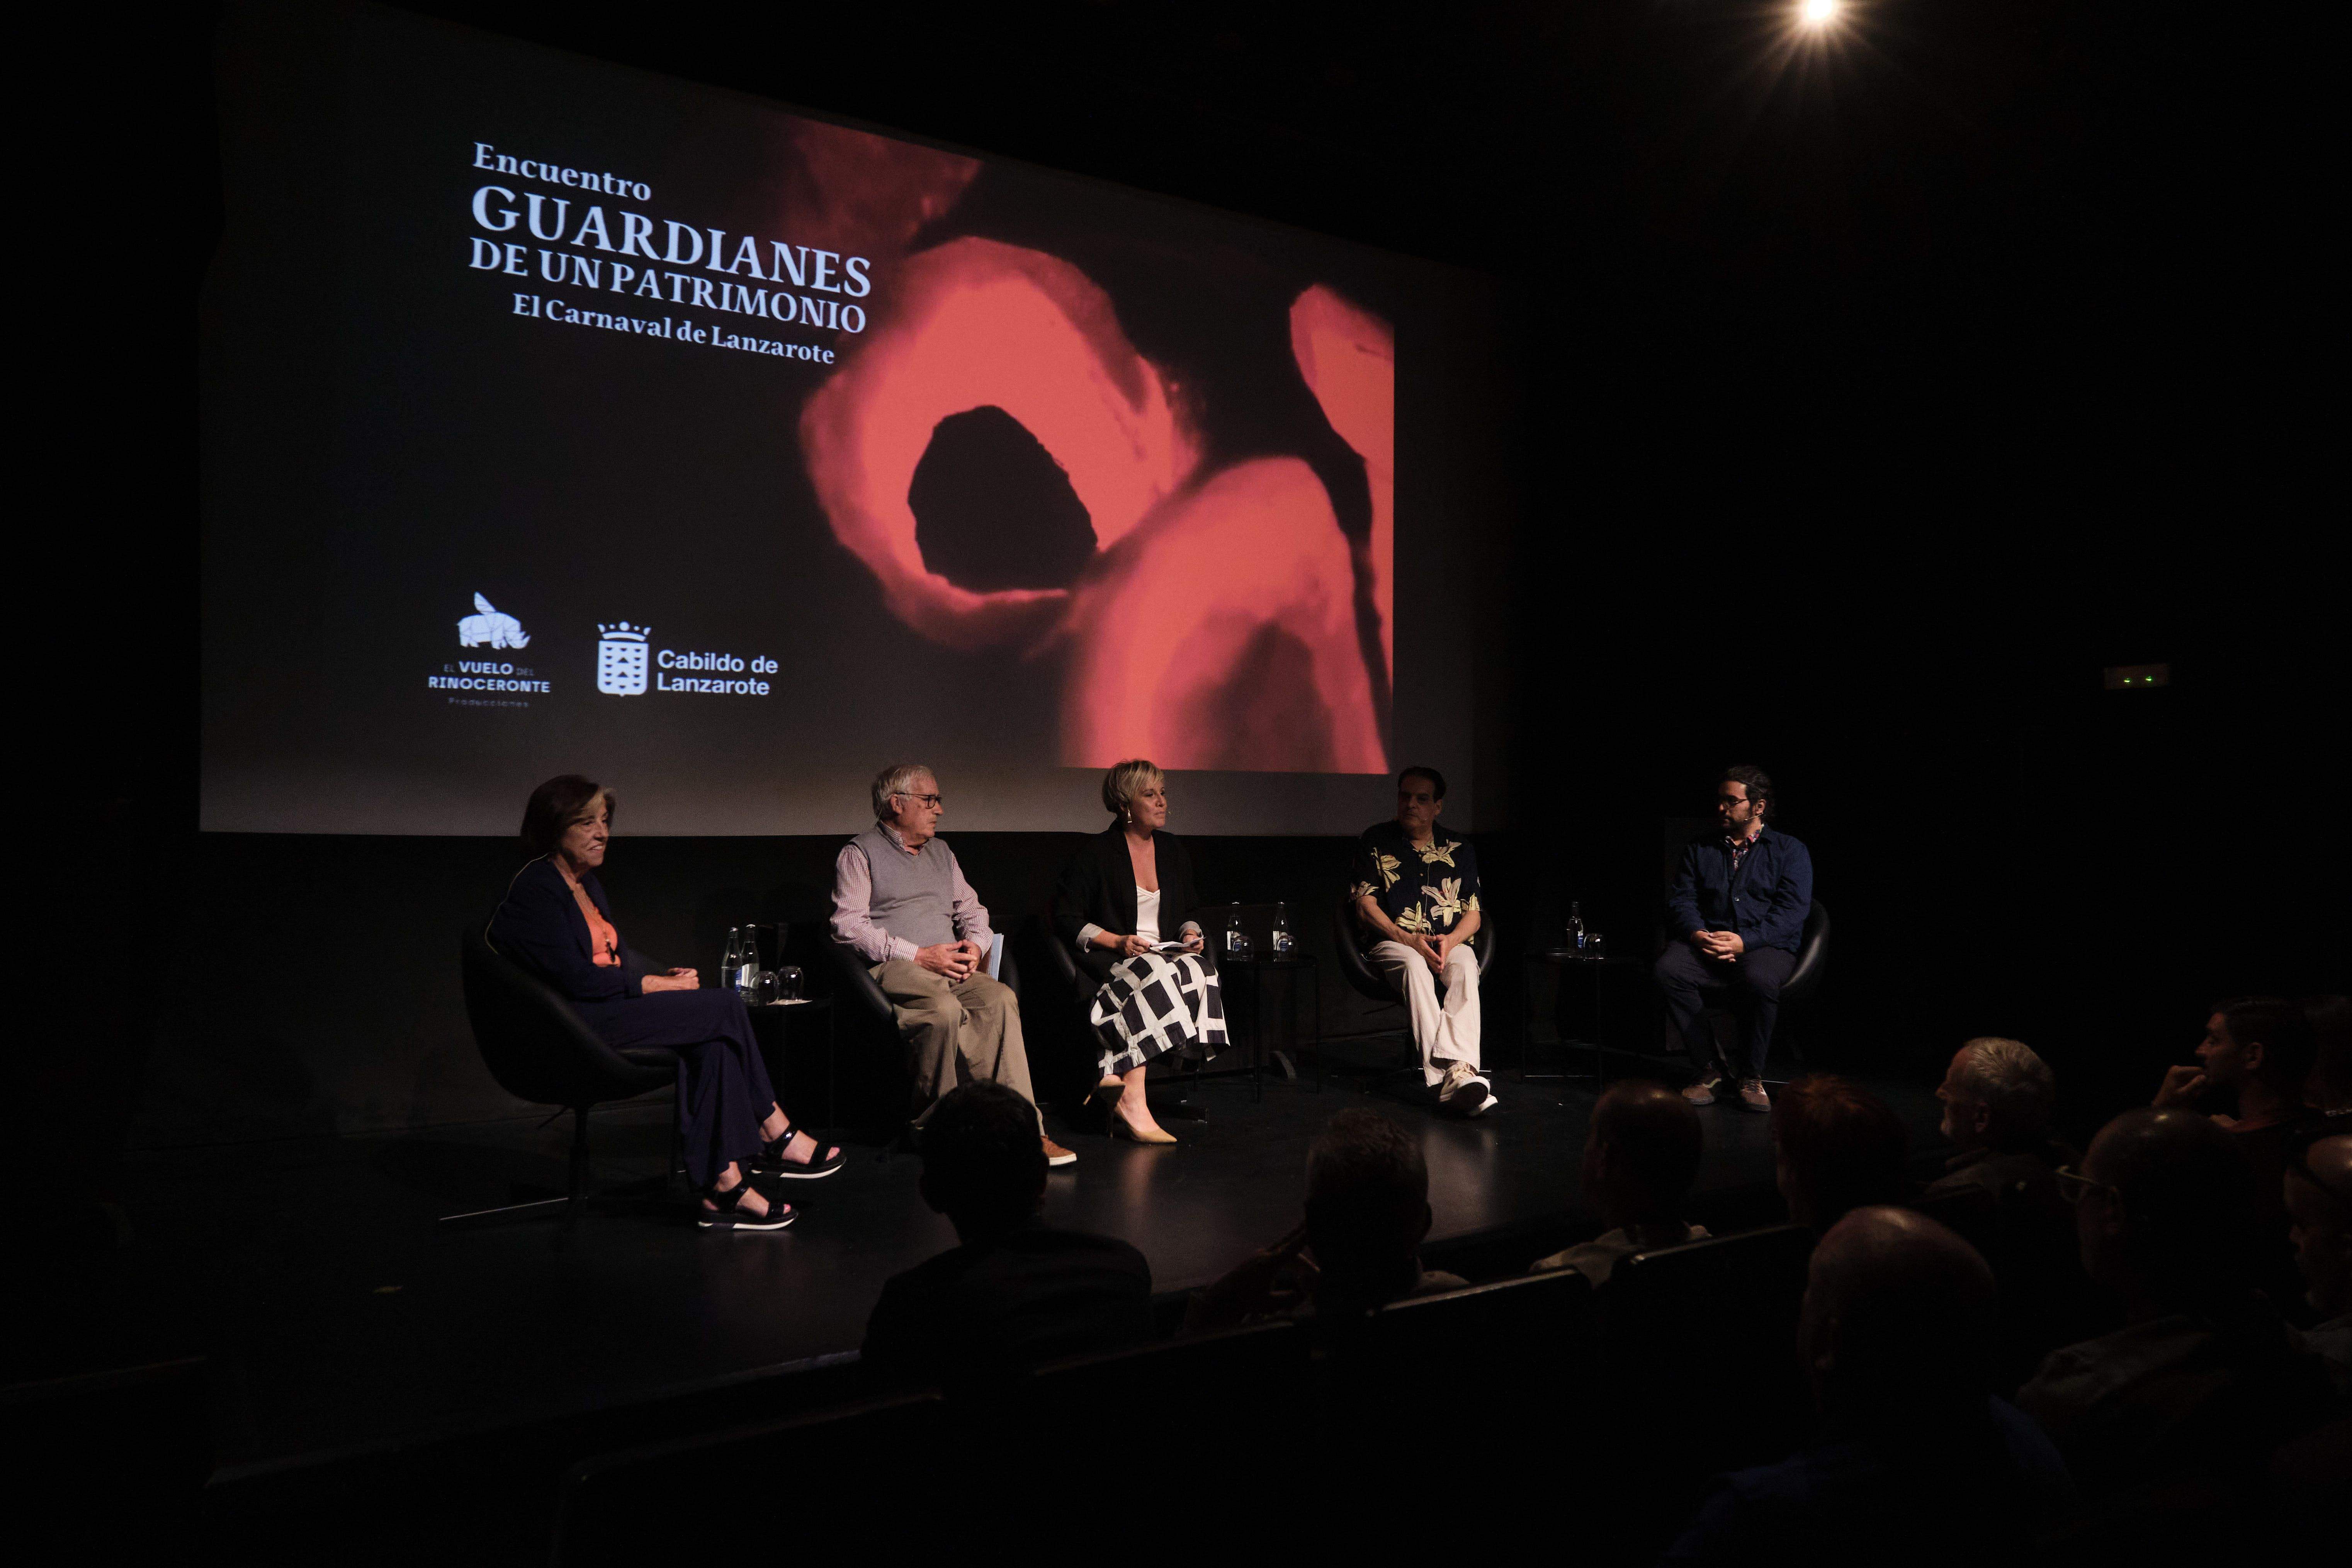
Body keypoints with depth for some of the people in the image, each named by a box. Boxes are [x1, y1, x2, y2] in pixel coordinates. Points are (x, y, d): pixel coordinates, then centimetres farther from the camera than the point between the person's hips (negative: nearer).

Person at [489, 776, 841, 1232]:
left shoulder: (586, 882, 18)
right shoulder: (535, 888, -12)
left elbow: (619, 953, 19)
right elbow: (577, 978, -19)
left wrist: (665, 976, 0)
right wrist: (655, 985, -14)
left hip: (609, 1008, 9)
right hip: (576, 1024, -9)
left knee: (713, 1041, -17)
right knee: (726, 1009, -17)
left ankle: (723, 1184, -20)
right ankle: (777, 1137, -6)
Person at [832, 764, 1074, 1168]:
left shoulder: (940, 851, 27)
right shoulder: (860, 853, 8)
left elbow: (971, 908, 29)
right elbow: (849, 925, -4)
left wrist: (975, 945, 4)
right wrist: (918, 955, -13)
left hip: (953, 967, 5)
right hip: (894, 969, -5)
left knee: (1000, 999, -28)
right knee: (944, 1009, -38)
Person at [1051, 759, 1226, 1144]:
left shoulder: (1173, 850, 17)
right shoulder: (1096, 854, 0)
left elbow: (1188, 912, 26)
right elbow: (1066, 920, -2)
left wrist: (1191, 933, 2)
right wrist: (1118, 941, -14)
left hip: (1168, 953, 5)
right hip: (1111, 957, -5)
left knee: (1195, 969, -31)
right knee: (1157, 973, -38)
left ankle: (1117, 1079, -37)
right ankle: (1132, 1100, -42)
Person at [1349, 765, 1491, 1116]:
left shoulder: (1460, 851, 17)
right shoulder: (1375, 843, 11)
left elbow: (1473, 914, 12)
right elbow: (1366, 906, 2)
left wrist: (1450, 940, -12)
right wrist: (1408, 939, -14)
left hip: (1450, 945, 2)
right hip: (1391, 944, -2)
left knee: (1465, 964, -35)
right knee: (1414, 964, -38)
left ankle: (1457, 1068, -54)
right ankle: (1452, 1074, -52)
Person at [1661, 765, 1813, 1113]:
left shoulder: (1790, 851, 9)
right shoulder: (1700, 850, 20)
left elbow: (1793, 912, -4)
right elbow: (1681, 899, 11)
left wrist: (1745, 941, -19)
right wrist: (1697, 934, -13)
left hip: (1767, 947, -3)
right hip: (1706, 946, 3)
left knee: (1760, 979, -39)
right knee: (1669, 969, -31)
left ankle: (1752, 1077, -17)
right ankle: (1712, 1071, -19)